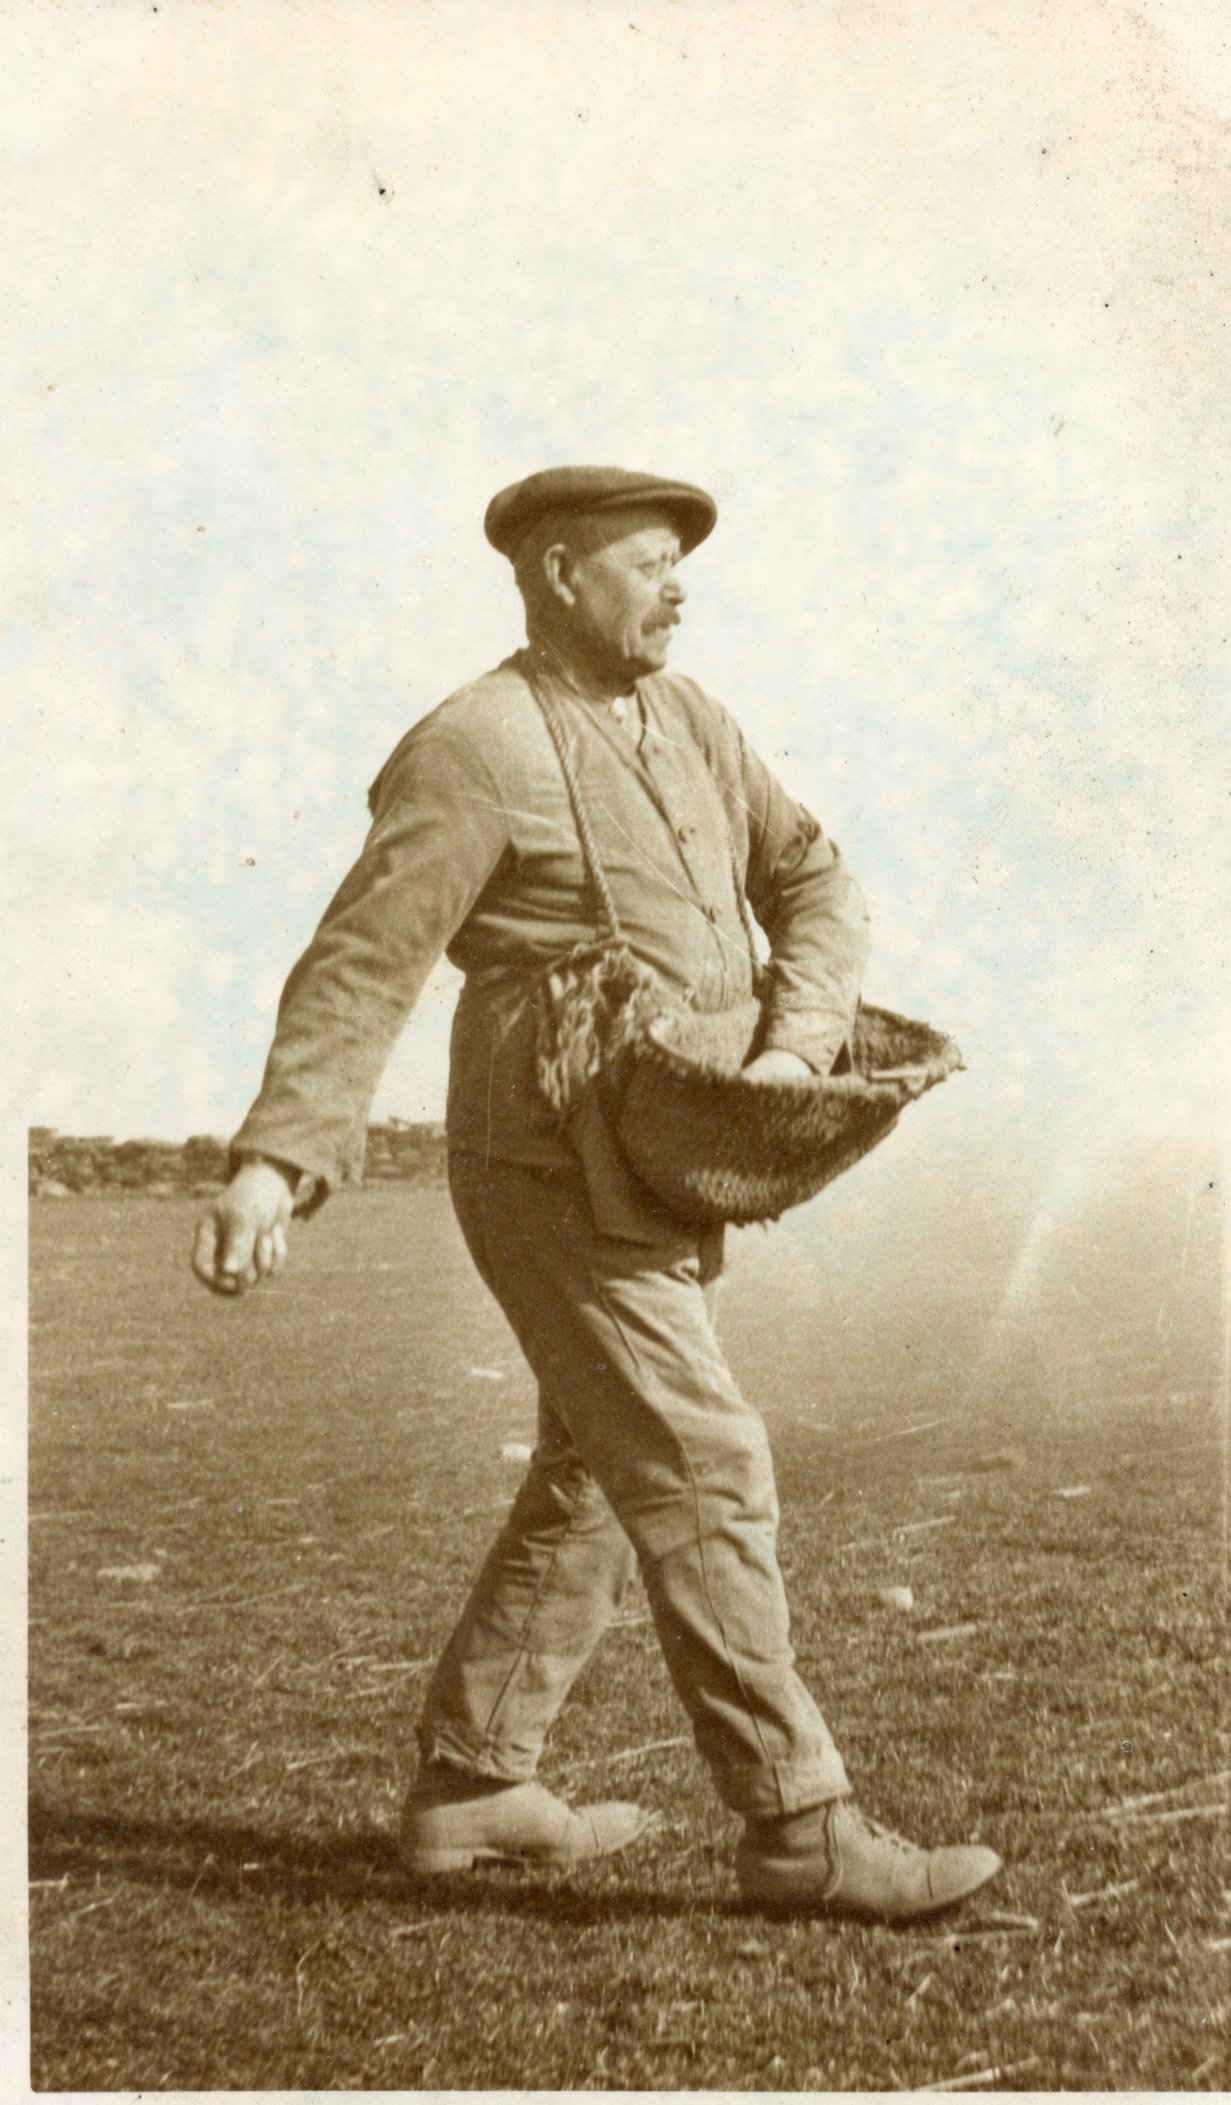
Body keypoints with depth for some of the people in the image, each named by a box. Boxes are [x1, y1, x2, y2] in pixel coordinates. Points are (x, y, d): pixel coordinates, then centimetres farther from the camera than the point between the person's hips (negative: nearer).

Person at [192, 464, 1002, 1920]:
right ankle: (796, 1828, 0)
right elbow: (360, 967, -17)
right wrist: (273, 1165, -26)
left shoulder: (682, 720, 12)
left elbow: (811, 881, 13)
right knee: (703, 1479, -9)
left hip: (656, 1176, 9)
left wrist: (798, 1045, -5)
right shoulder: (476, 751, -13)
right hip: (558, 1179, -9)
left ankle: (467, 1786, 27)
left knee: (595, 1484, 15)